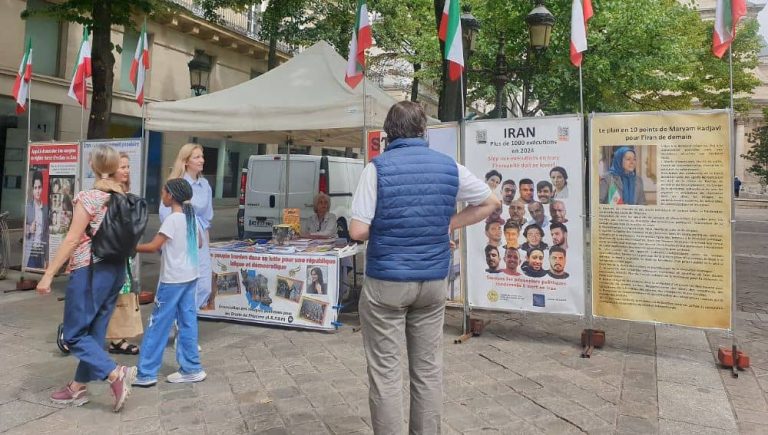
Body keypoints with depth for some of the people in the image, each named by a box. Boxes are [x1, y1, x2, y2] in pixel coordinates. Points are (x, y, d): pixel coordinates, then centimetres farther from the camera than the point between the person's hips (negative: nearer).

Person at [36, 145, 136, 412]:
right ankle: (79, 387, 24)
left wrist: (48, 274, -13)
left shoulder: (88, 198, -14)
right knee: (94, 331, 14)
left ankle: (115, 373, -10)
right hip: (116, 270, 7)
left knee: (74, 335, 3)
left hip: (90, 271, -7)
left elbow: (72, 240, -16)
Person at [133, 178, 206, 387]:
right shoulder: (192, 217, 8)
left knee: (158, 324, 1)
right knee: (188, 322, 11)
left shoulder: (172, 219, -16)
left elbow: (153, 247, -17)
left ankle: (146, 373, 8)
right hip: (190, 277, 8)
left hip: (173, 279, -8)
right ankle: (191, 369, 17)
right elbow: (199, 244, 19)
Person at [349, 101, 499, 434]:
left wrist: (383, 228, 6)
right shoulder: (449, 166, 2)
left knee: (385, 372, 6)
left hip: (386, 282, -4)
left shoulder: (378, 168, -10)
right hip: (434, 280, 4)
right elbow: (490, 202, 14)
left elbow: (357, 231, -14)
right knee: (428, 368, 14)